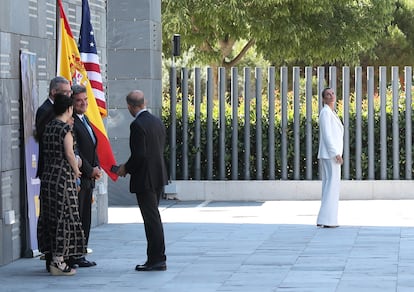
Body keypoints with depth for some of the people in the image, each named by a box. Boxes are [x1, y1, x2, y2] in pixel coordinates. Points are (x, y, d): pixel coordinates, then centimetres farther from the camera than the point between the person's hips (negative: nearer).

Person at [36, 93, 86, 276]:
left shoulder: (48, 127, 10)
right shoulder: (65, 128, -12)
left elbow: (46, 151, 14)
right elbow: (69, 153, -16)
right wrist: (76, 171, 0)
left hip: (47, 176, 8)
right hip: (63, 176, -8)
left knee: (50, 216, 11)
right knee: (64, 217, -3)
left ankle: (54, 257, 16)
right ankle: (58, 261, -3)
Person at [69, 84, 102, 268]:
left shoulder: (85, 120, 18)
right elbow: (74, 151, -17)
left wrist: (96, 167, 6)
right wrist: (90, 170, -13)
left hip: (88, 177, 10)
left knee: (85, 218, 10)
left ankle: (79, 256, 15)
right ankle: (72, 258, -2)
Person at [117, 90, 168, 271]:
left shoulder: (137, 125, -17)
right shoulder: (157, 122, 10)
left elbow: (139, 154, -22)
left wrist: (126, 169, -4)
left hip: (145, 179, -9)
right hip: (159, 177, 9)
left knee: (152, 219, -5)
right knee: (153, 218, 14)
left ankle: (157, 260, -2)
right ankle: (155, 258, 18)